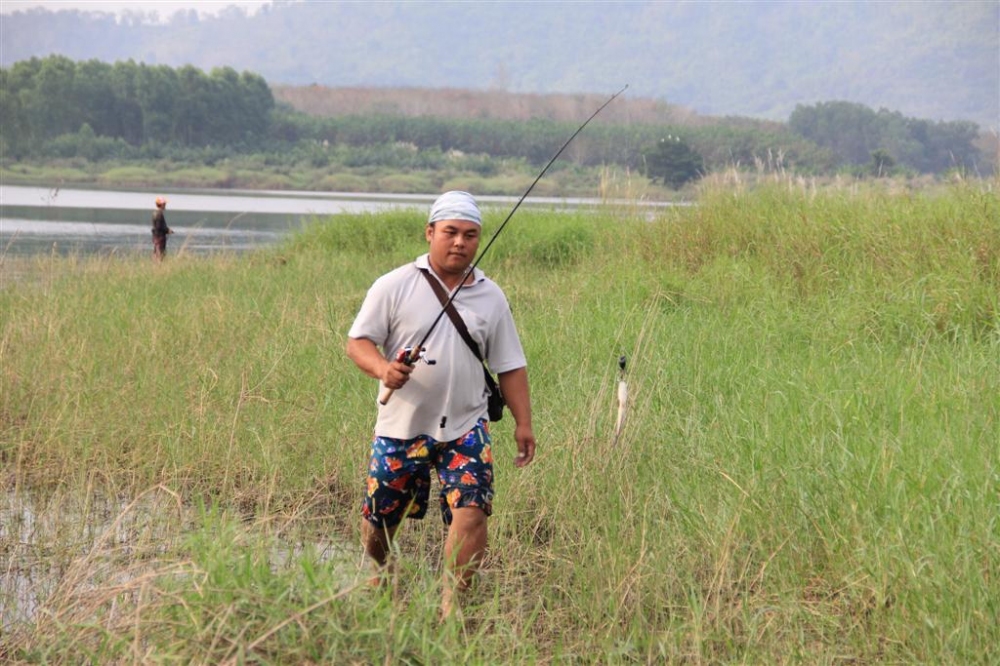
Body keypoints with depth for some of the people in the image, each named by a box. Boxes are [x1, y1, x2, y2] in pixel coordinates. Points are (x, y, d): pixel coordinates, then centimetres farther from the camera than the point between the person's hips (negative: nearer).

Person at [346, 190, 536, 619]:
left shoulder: (490, 297, 7)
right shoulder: (395, 286, -2)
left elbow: (510, 366, 11)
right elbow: (357, 342, -3)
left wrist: (523, 423, 5)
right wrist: (382, 368, -24)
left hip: (465, 427, 1)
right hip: (401, 426, -1)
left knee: (471, 512, -15)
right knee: (380, 516, 7)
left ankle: (452, 606, -7)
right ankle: (374, 578, 39)